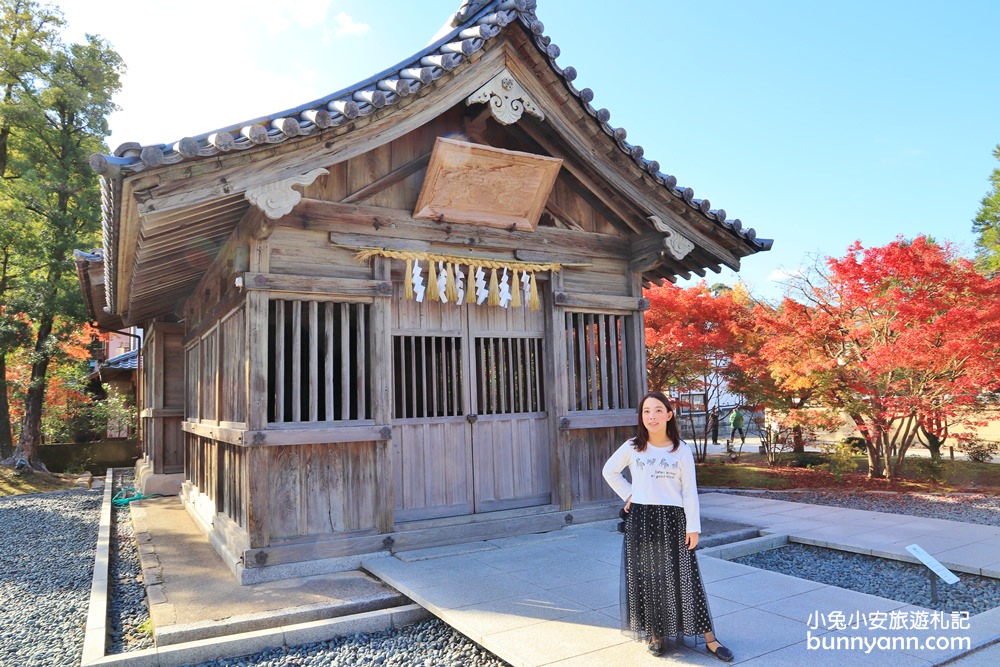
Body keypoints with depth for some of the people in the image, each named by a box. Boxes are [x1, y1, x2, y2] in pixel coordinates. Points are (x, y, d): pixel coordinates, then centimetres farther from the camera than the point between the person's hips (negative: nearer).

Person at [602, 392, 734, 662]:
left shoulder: (681, 450, -1)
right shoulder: (632, 447, -1)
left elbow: (689, 490, -1)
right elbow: (609, 471, 12)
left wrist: (693, 526, -5)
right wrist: (628, 495, 4)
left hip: (673, 519, -1)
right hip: (641, 519, 1)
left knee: (684, 577, 2)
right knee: (646, 578, 7)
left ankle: (709, 638, 12)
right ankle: (655, 634, 22)